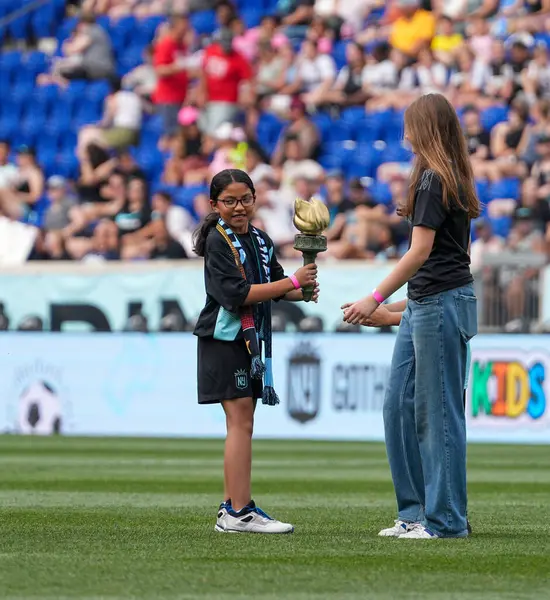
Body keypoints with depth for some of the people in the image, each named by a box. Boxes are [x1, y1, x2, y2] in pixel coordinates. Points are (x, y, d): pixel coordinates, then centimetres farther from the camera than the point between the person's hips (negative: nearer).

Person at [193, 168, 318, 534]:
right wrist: (292, 282, -22)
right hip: (224, 337, -8)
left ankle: (231, 510, 15)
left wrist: (303, 292, -5)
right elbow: (236, 294, -21)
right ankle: (240, 511, -14)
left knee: (242, 424, 10)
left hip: (251, 339, 8)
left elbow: (277, 286, 17)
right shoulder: (217, 241, -12)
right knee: (241, 421, -12)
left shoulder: (261, 241, 12)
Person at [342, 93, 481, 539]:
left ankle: (445, 519, 1)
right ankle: (417, 510, 16)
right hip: (423, 305, 10)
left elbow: (420, 252, -19)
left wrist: (376, 299, -17)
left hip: (440, 302, -10)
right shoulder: (454, 177, 15)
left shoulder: (434, 179, -14)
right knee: (400, 405, 11)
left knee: (439, 410, -4)